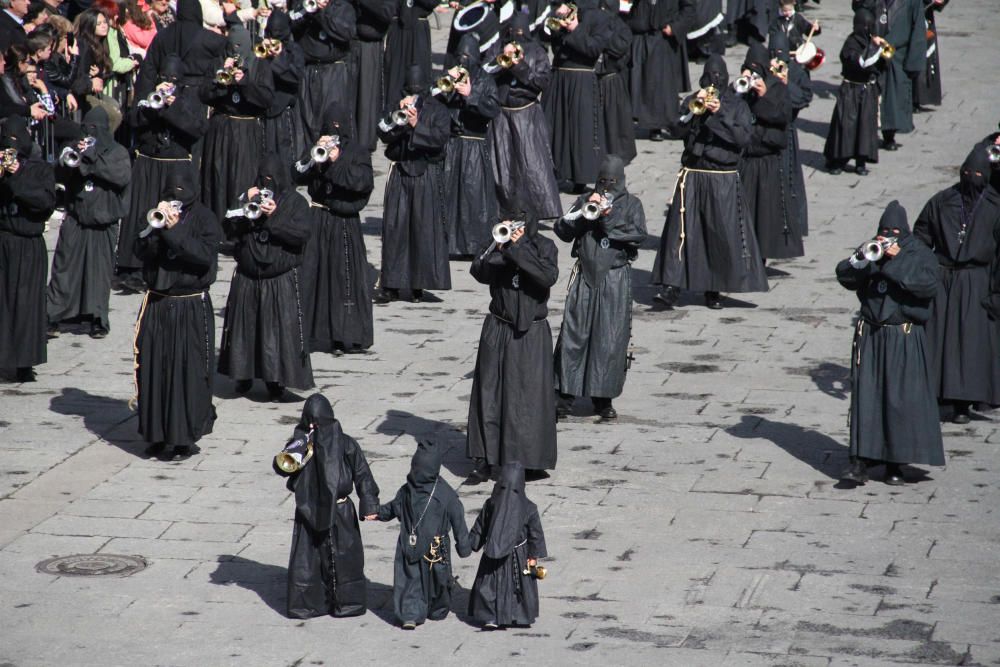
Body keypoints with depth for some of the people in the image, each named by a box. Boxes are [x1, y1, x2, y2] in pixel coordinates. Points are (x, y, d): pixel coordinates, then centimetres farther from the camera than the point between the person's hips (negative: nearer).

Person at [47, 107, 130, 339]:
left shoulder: (117, 152, 1)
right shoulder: (75, 146, 8)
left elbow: (123, 176, -17)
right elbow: (61, 176, 1)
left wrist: (93, 157, -21)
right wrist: (74, 157, -17)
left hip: (103, 222, -1)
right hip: (75, 219, 1)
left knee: (100, 271, 3)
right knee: (64, 268, -2)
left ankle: (98, 320, 13)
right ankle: (52, 316, 1)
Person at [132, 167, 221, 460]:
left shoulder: (204, 219, -3)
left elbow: (206, 254, -18)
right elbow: (141, 251, -2)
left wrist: (175, 230, -22)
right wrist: (156, 226, -16)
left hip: (192, 307, -4)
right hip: (157, 305, 4)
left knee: (189, 371, -4)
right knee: (154, 369, 4)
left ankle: (186, 437, 3)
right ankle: (157, 435, 15)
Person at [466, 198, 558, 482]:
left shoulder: (543, 246, -3)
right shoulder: (499, 247, 4)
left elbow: (548, 276, -21)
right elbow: (479, 272, -9)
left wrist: (518, 248, -21)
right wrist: (497, 250, -22)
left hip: (530, 334, -3)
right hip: (498, 331, 3)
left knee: (530, 395, -3)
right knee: (489, 393, 3)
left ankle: (532, 461, 6)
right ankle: (484, 460, 9)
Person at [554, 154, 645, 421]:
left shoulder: (631, 204, 6)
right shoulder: (586, 200, 11)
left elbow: (638, 235, -9)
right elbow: (563, 231, 1)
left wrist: (609, 218, -13)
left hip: (615, 281, -1)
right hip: (586, 277, 2)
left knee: (611, 339, -2)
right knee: (573, 335, -2)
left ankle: (603, 399, 8)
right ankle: (565, 396, 4)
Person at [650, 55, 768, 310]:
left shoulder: (737, 105, 5)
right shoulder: (691, 101, 9)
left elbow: (744, 138, -8)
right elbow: (681, 130, -5)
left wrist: (720, 114, -16)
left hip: (724, 180, -1)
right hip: (692, 176, 1)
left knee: (722, 235, 0)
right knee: (681, 230, -7)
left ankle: (713, 290, 11)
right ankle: (672, 286, -7)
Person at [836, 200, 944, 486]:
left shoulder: (919, 255, 1)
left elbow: (928, 284, -16)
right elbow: (844, 275, -1)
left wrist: (897, 261, -17)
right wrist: (863, 258, -16)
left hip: (905, 338, -2)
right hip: (870, 336, 2)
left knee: (901, 401, -2)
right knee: (865, 396, -2)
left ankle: (895, 463, 8)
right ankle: (861, 460, 0)